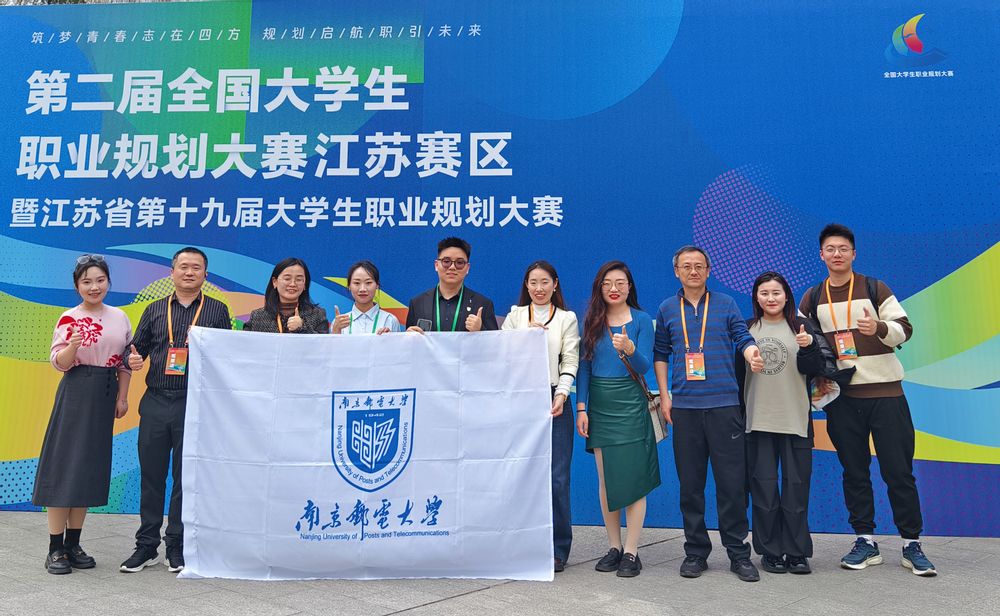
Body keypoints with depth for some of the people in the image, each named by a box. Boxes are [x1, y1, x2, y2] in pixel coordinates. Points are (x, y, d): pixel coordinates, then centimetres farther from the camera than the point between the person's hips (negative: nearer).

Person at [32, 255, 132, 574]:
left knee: (90, 468, 9)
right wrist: (73, 345, -27)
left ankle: (73, 544, 18)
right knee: (65, 464, -3)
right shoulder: (69, 319, -4)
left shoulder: (119, 318, 8)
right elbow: (59, 363, -8)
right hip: (76, 394, -4)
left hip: (105, 397, 5)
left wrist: (122, 397, 5)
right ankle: (55, 549, 5)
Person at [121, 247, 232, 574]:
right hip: (155, 403, 2)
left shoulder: (217, 310, 6)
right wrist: (132, 359, -7)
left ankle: (177, 546, 18)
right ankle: (147, 545, 20)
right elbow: (137, 348, 14)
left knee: (186, 478, 5)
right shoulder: (154, 310, 13)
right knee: (151, 476, 7)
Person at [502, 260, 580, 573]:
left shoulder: (567, 318, 10)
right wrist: (528, 335, -7)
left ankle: (557, 548, 8)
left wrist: (561, 395, -10)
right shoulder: (515, 316, 14)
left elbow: (570, 362, 3)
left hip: (554, 400, -1)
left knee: (557, 477, -3)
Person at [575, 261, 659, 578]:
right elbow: (584, 366, 5)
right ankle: (614, 546, 21)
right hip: (599, 406, 3)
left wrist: (629, 349, -30)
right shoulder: (592, 320, 7)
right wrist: (581, 408, -2)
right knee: (605, 480, 9)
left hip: (630, 406, -3)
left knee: (632, 478, -2)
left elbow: (645, 366, -9)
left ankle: (631, 551, 8)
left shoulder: (642, 320, -1)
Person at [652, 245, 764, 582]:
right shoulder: (667, 309, 11)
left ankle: (738, 552, 12)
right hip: (684, 406, 2)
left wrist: (752, 353, -22)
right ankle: (696, 551, 18)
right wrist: (664, 394, 7)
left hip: (724, 404, -1)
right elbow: (661, 353, 15)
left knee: (732, 481, -1)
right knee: (690, 482, 6)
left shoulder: (726, 304, 7)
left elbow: (742, 337, 1)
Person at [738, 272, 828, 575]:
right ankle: (770, 551, 15)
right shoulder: (746, 330, 6)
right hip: (758, 421, 1)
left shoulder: (801, 326, 4)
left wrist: (809, 347, -20)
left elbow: (815, 370, -1)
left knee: (796, 487, 5)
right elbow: (736, 373, 10)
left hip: (796, 420, 0)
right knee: (764, 487, 4)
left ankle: (797, 552, 16)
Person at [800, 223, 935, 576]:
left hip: (885, 391, -2)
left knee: (898, 471, 1)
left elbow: (904, 330, 1)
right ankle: (865, 542, 16)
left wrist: (880, 328, -20)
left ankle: (911, 544, 12)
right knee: (854, 472, 7)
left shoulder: (875, 289, 2)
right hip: (842, 397, 2)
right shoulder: (812, 299, 9)